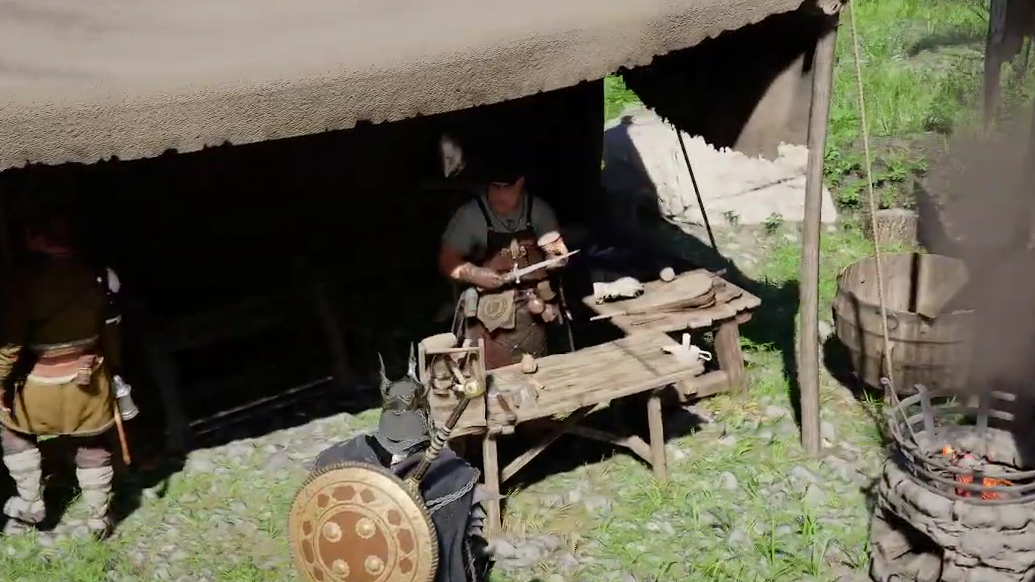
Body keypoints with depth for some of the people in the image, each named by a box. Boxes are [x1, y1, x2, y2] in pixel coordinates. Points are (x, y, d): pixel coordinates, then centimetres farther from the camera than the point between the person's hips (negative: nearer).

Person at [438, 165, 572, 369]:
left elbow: (557, 250, 4)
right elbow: (447, 261, -7)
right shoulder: (470, 215, -10)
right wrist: (475, 274, -22)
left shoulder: (539, 210, -3)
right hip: (490, 311, -3)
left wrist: (556, 254, -18)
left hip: (533, 309, 3)